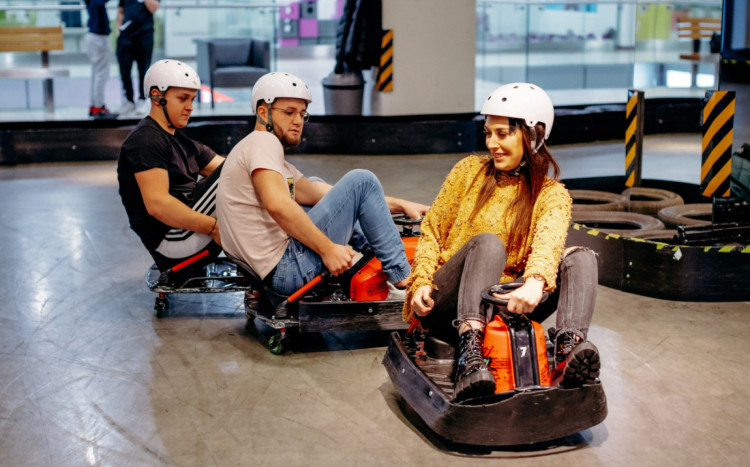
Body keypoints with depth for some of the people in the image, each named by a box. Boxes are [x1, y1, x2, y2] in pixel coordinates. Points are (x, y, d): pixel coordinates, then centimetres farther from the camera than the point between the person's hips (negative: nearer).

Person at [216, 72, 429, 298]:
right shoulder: (262, 141, -7)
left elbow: (328, 195, 18)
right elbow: (277, 205, -24)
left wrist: (400, 205, 13)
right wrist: (327, 249, -20)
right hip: (289, 267, -11)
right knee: (361, 180, -6)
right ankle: (402, 281, -2)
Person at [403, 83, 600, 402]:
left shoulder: (553, 194, 5)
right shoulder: (470, 170, 9)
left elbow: (548, 241, -17)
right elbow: (432, 231, 10)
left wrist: (535, 281, -40)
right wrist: (422, 281, -9)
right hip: (448, 302, -1)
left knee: (581, 257, -20)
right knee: (487, 242, -32)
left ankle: (569, 350, -46)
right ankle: (470, 356, -53)